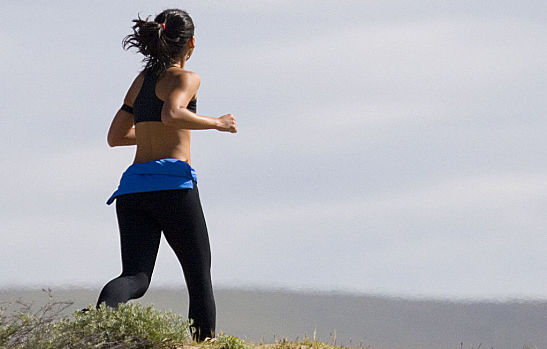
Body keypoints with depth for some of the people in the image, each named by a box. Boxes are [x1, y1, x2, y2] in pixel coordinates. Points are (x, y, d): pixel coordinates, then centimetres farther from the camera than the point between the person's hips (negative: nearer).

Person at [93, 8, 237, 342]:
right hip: (173, 182, -5)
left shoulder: (141, 80, 21)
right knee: (199, 277, 8)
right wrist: (217, 123, -6)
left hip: (133, 187, 5)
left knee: (136, 278, -6)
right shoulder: (186, 78, 1)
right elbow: (172, 114, -20)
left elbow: (115, 136, 26)